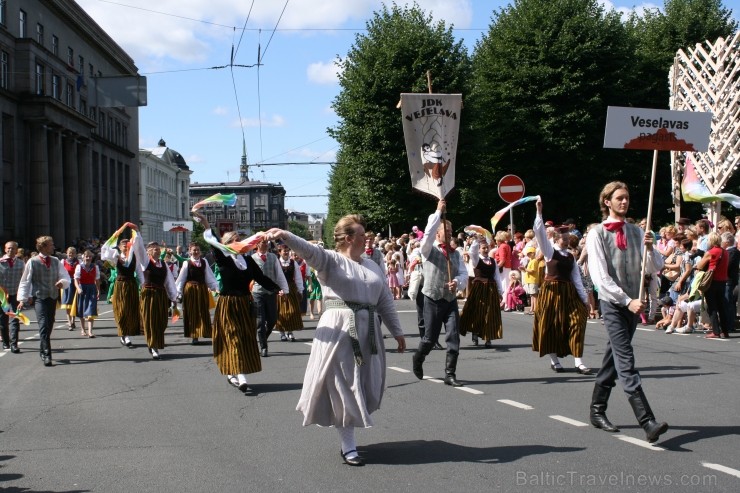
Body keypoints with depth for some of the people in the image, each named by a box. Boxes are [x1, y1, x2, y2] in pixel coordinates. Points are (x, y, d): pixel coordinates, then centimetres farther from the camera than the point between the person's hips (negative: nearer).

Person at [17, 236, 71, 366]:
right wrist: (22, 299, -3)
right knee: (44, 326, -15)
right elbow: (25, 281, 1)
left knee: (49, 326, 11)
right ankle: (46, 355, -18)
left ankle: (42, 350, 27)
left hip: (53, 298, 5)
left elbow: (66, 277, 10)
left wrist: (62, 282, -13)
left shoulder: (55, 261, 8)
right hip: (40, 298, -5)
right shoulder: (32, 262, -3)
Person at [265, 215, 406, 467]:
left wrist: (397, 332, 16)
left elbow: (386, 302, 18)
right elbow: (308, 249, -21)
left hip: (368, 332, 6)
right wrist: (285, 236, -40)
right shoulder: (330, 260, -2)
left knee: (365, 388, 10)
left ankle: (349, 437, 28)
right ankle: (348, 446, 5)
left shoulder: (373, 266, 16)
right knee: (344, 387, -1)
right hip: (339, 330, -6)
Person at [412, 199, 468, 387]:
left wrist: (457, 282, -19)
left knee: (454, 337, -5)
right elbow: (428, 234, -21)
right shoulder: (429, 250, -1)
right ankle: (418, 359, 33)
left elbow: (464, 274, 3)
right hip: (433, 300, -4)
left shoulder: (456, 253, 11)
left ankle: (450, 374, 2)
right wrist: (439, 212, -18)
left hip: (451, 300, 4)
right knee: (430, 338, 2)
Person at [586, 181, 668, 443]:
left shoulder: (636, 232, 10)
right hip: (613, 304, -6)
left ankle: (597, 410, 26)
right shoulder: (597, 234, -6)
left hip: (633, 304, 6)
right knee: (626, 362, -13)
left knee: (614, 359, 13)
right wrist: (627, 301, -18)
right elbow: (600, 277, -12)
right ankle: (648, 422, -22)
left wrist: (650, 249, -14)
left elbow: (655, 268, 6)